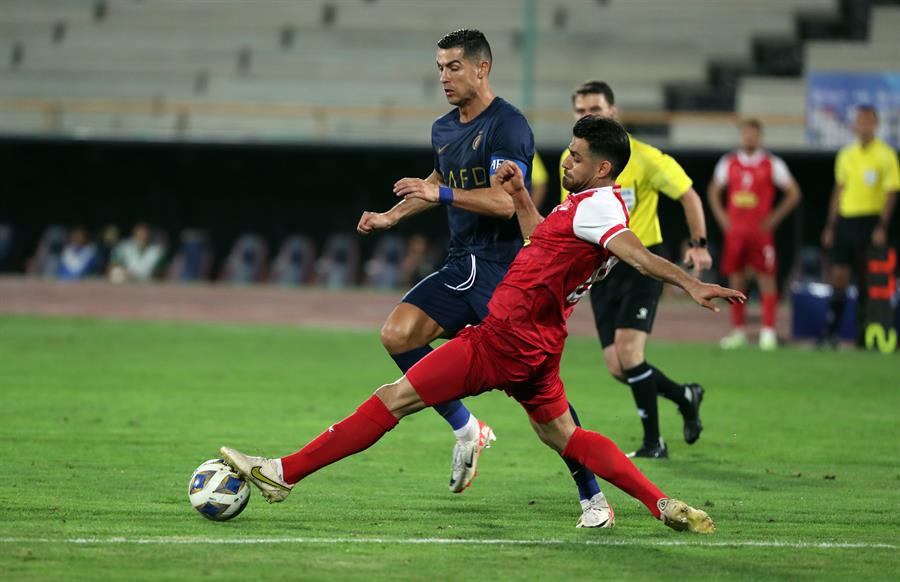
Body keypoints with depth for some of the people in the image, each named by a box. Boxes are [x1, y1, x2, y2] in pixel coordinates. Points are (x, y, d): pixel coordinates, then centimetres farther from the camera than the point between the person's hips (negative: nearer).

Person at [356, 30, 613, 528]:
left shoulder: (507, 126, -12)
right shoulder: (444, 130, 14)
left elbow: (504, 202, -23)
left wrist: (439, 194, -25)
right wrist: (392, 216, 29)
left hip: (505, 268, -8)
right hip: (461, 266, 8)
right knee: (397, 333, -9)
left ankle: (593, 498, -5)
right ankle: (466, 430, 7)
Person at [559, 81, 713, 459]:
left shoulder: (642, 157, -13)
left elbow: (688, 196, -4)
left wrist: (699, 244, -11)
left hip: (642, 263, -5)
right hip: (600, 268, 6)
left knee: (628, 353, -20)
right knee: (617, 368, 0)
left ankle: (653, 443, -5)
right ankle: (686, 397, 28)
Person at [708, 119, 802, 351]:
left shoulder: (771, 164, 0)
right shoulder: (728, 162, 9)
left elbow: (793, 192, 3)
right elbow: (714, 190, 21)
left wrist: (774, 218, -4)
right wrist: (721, 216, 8)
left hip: (760, 230, -3)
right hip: (734, 230, 3)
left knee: (766, 277, -6)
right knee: (735, 277, 5)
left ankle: (768, 331, -5)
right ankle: (737, 330, 12)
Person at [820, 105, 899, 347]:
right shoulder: (846, 154, 13)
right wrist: (831, 225, 14)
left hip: (869, 221, -5)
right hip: (845, 219, 5)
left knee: (866, 280, -2)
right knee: (838, 276, 1)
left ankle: (863, 335, 4)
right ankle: (831, 331, 4)